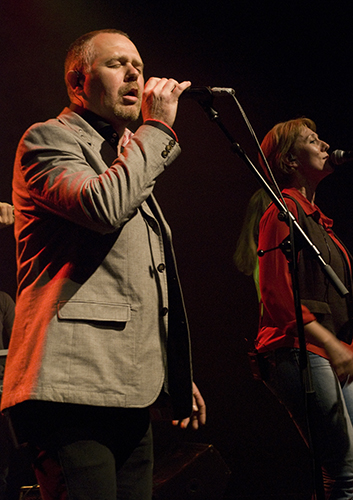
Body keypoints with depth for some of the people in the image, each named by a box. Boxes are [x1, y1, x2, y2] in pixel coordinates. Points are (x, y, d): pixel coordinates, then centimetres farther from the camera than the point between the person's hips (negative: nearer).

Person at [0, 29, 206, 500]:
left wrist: (178, 374, 27)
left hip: (132, 393, 9)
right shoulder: (48, 139, 1)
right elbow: (105, 207, -21)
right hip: (74, 389, -9)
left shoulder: (129, 158, 28)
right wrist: (158, 127, -9)